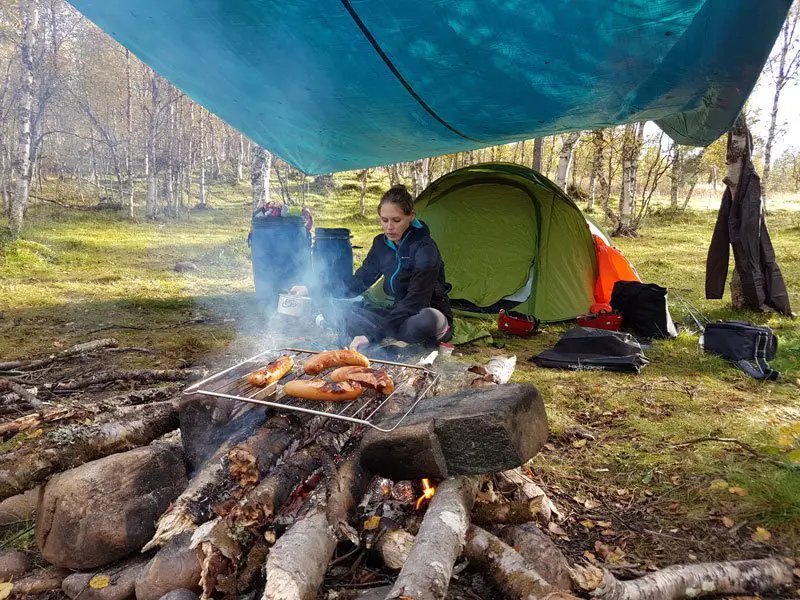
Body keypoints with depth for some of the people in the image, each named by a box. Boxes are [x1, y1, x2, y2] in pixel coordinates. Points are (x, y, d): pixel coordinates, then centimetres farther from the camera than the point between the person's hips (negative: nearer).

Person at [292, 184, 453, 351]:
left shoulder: (425, 248, -20)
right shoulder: (381, 244, 2)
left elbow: (416, 301, -28)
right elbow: (359, 282, 10)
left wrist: (373, 334, -36)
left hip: (429, 317, -6)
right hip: (399, 314, 7)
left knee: (426, 321, -44)